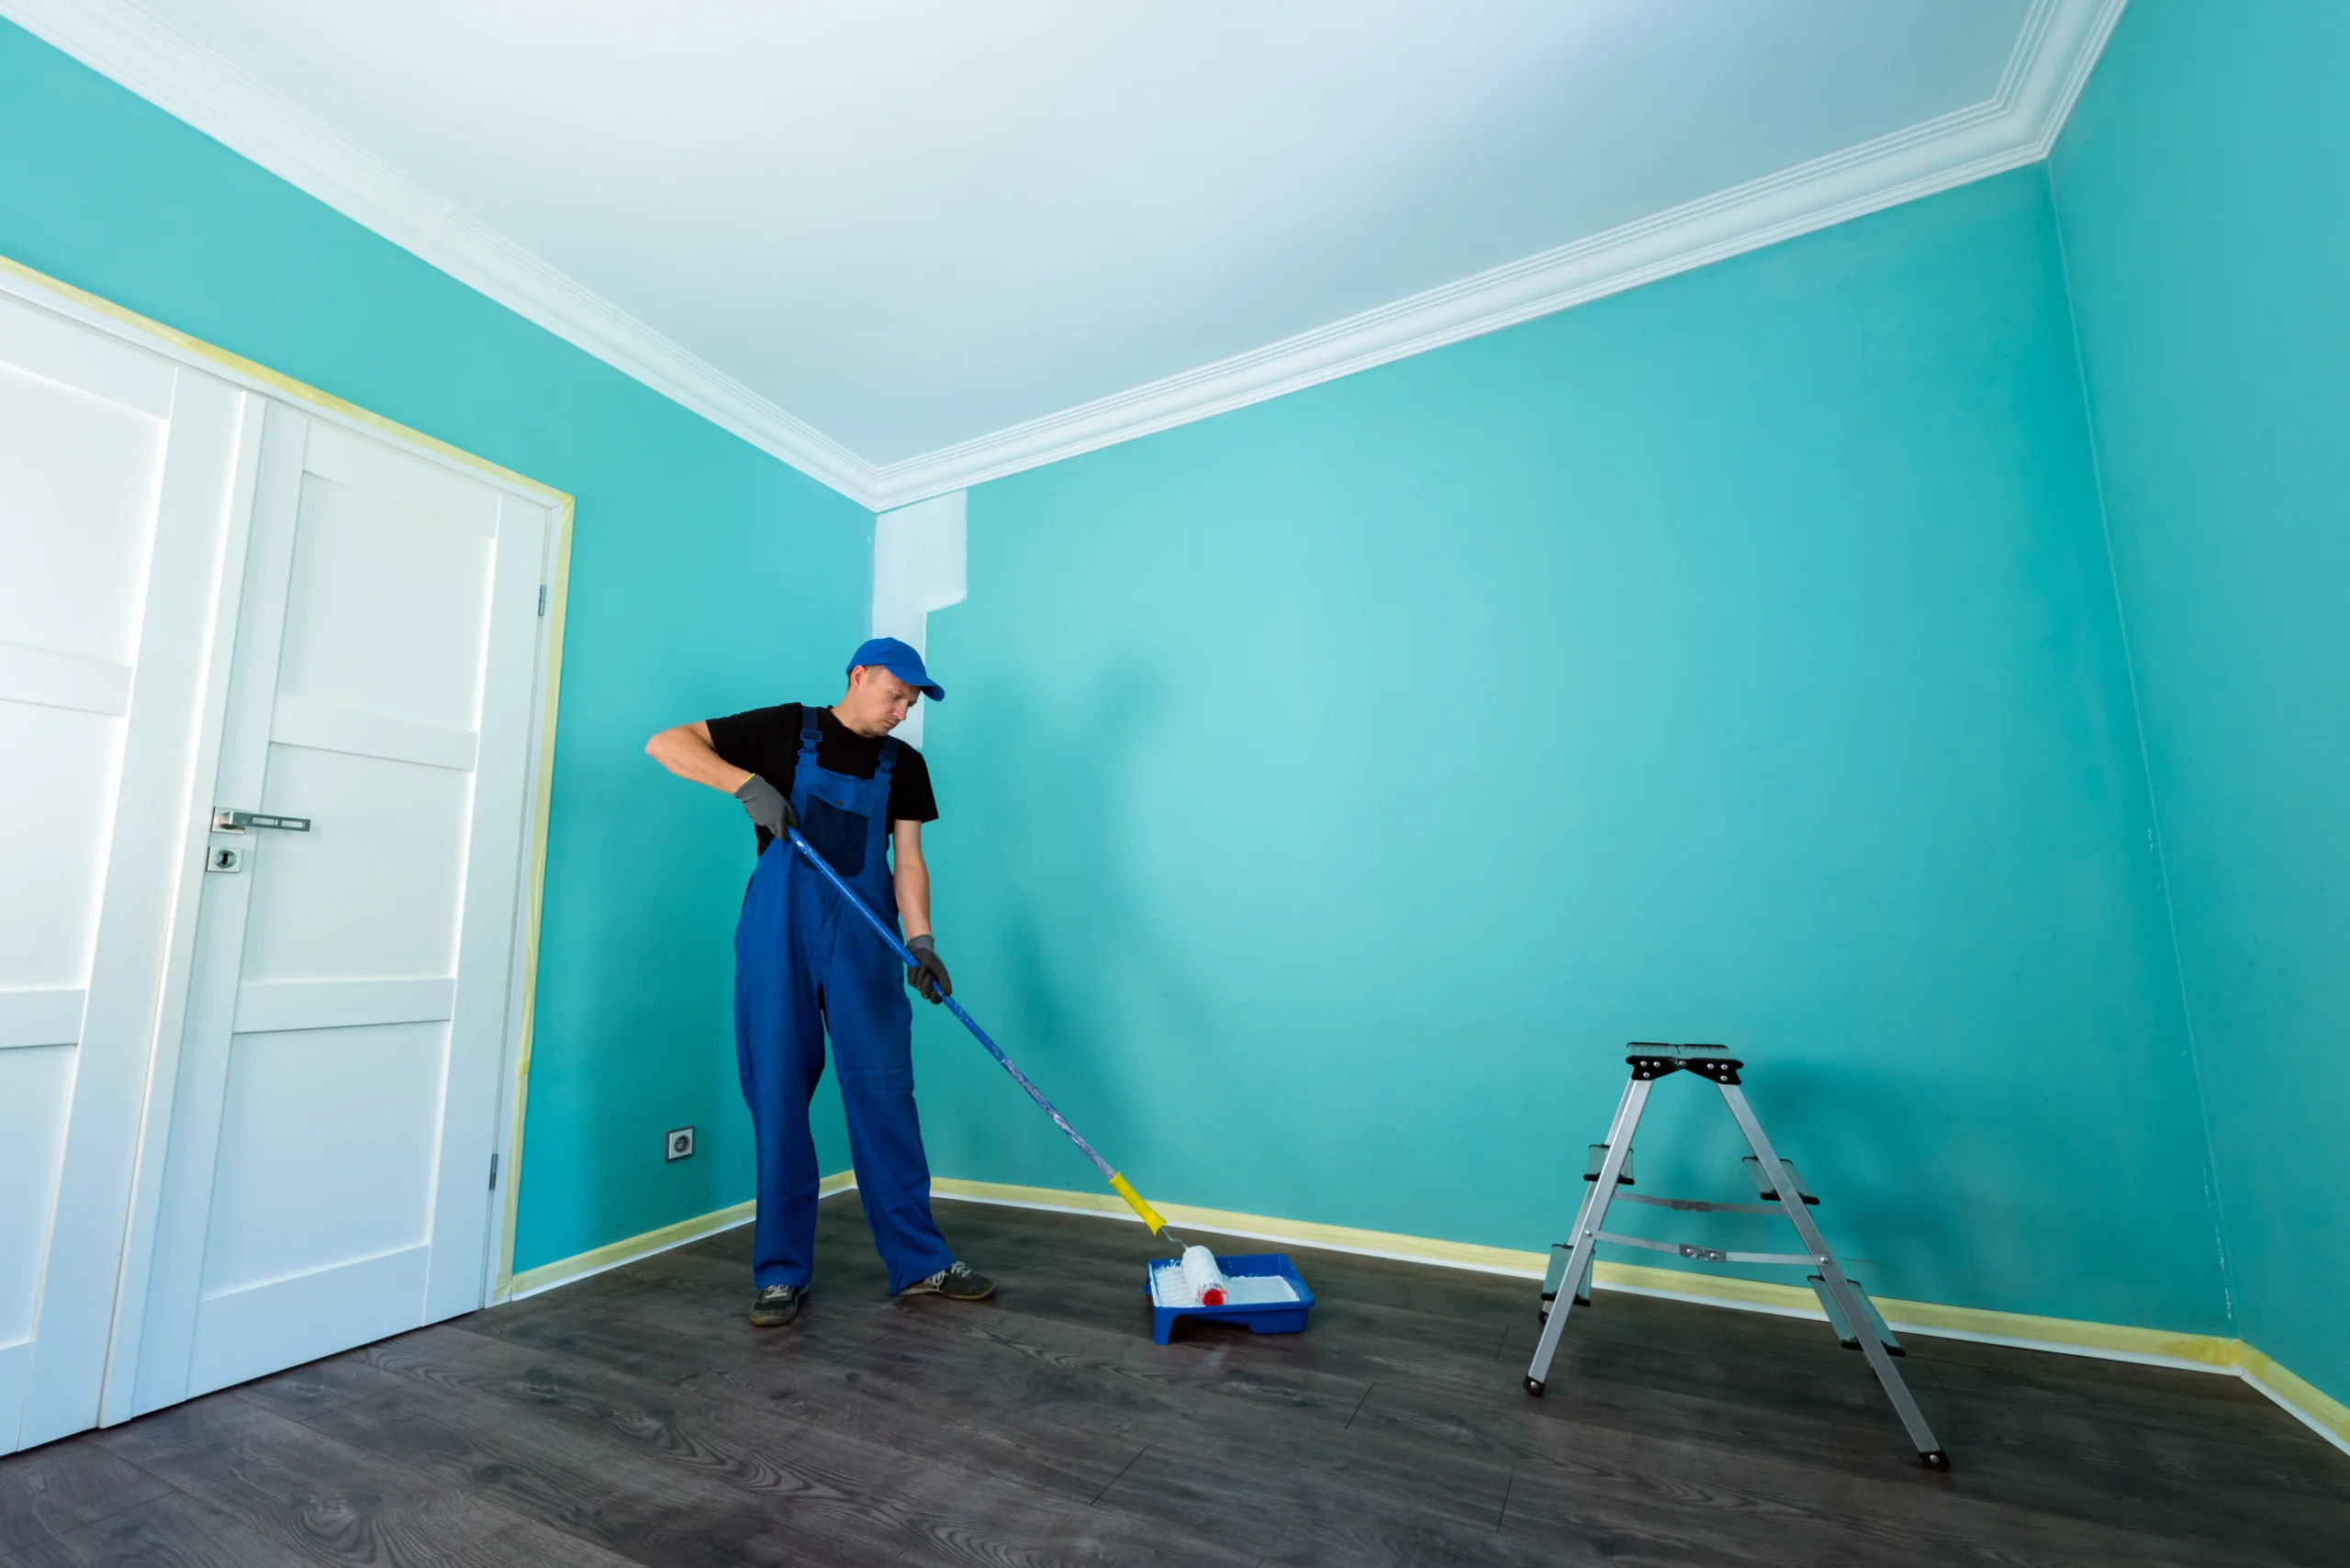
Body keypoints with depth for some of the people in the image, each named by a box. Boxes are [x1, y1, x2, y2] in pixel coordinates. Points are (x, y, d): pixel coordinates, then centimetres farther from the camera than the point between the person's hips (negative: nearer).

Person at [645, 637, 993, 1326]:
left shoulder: (904, 765, 10)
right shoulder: (787, 729, 2)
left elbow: (907, 861, 3)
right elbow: (666, 744, -3)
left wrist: (921, 940, -12)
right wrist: (746, 783, -20)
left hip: (863, 939, 2)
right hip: (778, 934, -2)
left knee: (885, 1094, 1)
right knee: (778, 1097, 4)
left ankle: (920, 1261, 11)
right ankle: (782, 1272, 19)